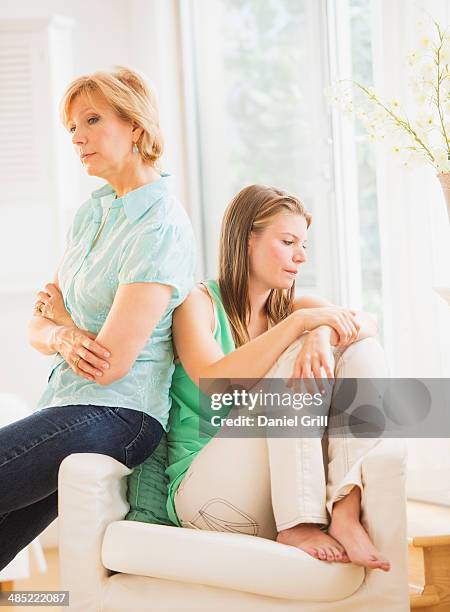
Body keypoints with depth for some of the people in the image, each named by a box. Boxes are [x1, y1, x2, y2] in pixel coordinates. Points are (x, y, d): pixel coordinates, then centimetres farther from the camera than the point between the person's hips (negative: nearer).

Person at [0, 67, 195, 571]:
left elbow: (110, 367, -18)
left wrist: (59, 316, 1)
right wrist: (63, 339, -12)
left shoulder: (161, 228, -14)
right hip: (63, 403, 8)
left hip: (113, 416, -8)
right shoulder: (91, 212, 13)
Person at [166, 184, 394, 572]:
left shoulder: (291, 308, 15)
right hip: (200, 489, -5)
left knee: (364, 350, -10)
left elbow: (366, 321, -4)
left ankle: (344, 511, -25)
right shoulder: (199, 301, -2)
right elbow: (214, 383, -21)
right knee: (296, 359, -23)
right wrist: (300, 322, -24)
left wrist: (322, 333, -27)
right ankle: (298, 526, -27)